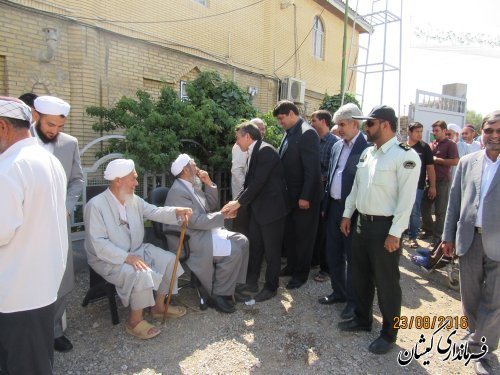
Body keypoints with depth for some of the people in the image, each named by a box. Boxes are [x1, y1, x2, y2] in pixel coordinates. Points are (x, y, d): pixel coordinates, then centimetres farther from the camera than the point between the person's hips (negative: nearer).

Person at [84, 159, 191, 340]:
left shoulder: (133, 200, 2)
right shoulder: (96, 205, -20)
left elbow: (155, 212, 2)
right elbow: (99, 243, -24)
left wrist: (176, 211, -19)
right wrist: (127, 257, -31)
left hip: (136, 250, 8)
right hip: (108, 260, -8)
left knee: (169, 259, -3)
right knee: (142, 273, -31)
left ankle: (159, 305, 14)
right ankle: (135, 321, -7)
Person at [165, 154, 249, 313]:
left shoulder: (193, 186, 13)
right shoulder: (177, 191, -17)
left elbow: (212, 206, 16)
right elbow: (196, 221, -24)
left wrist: (209, 184, 3)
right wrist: (222, 215, -16)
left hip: (205, 230, 10)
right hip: (191, 239, -10)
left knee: (242, 241, 0)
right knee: (233, 251, -23)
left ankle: (233, 285, 8)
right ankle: (218, 295, -7)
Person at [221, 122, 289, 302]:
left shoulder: (265, 151, -19)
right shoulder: (255, 152, 9)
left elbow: (258, 182, -23)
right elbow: (250, 182, 11)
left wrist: (239, 202, -14)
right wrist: (237, 201, 0)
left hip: (271, 208, -9)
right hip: (258, 208, 9)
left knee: (271, 250, 6)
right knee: (254, 247, 17)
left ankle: (271, 287, 22)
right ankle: (251, 282, 32)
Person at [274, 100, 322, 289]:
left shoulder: (307, 133, -17)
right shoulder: (289, 133, 9)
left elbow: (312, 168, -21)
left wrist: (305, 196, -21)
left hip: (304, 196, -8)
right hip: (290, 194, 8)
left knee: (303, 235, 8)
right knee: (289, 232, 18)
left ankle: (301, 273, 24)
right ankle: (292, 266, 36)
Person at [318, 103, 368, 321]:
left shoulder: (366, 148, -14)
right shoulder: (337, 146, 11)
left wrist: (359, 212, -17)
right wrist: (325, 205, 14)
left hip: (353, 210, -7)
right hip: (334, 207, 8)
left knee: (352, 257, 7)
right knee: (333, 254, 16)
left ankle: (353, 300, 24)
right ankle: (338, 292, 35)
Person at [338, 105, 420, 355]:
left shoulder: (405, 155, -14)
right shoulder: (367, 152, 9)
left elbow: (406, 199, -17)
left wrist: (394, 234, -19)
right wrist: (347, 214, 13)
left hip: (385, 227, -7)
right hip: (362, 222, 8)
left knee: (386, 281, 7)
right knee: (360, 275, 19)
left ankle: (389, 333, 28)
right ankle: (362, 319, 40)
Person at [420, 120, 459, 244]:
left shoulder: (450, 144, -5)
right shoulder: (432, 145, 14)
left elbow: (455, 161, -16)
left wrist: (437, 159, -13)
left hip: (443, 181, -6)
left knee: (440, 210, 2)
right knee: (424, 207, 9)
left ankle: (437, 235, 13)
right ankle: (428, 230, 25)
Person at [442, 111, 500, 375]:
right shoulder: (467, 162, 5)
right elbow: (454, 200, 7)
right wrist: (448, 235, 7)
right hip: (469, 239, 3)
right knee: (470, 295, 15)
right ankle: (477, 337, 37)